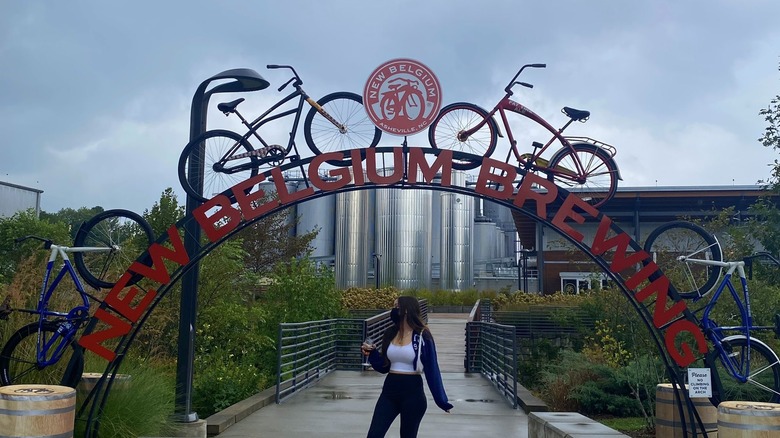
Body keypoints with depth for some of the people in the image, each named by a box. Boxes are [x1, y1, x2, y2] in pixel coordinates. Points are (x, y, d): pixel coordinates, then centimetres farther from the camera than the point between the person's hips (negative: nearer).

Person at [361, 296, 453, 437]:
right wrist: (372, 354, -6)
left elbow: (432, 369, -7)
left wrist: (441, 400, -8)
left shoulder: (422, 335, -10)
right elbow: (384, 366, 13)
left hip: (412, 392, -5)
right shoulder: (390, 333, 6)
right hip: (389, 390, 5)